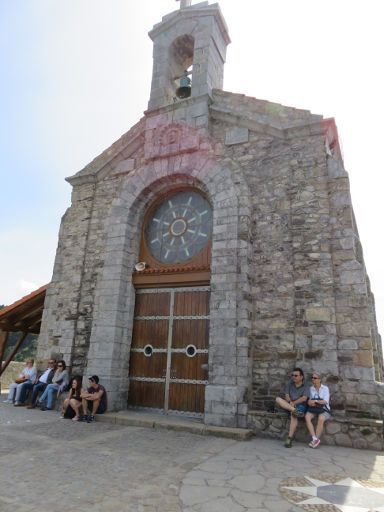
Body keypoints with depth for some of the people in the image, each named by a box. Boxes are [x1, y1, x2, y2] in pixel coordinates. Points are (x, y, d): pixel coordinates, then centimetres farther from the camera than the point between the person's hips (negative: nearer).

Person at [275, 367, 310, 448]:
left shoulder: (306, 387, 6)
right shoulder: (289, 384, 16)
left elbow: (304, 398, -9)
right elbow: (286, 395, 5)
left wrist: (294, 403, -16)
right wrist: (290, 402, -14)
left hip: (300, 406, -4)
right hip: (288, 405, 4)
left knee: (293, 415, -38)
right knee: (278, 399, -24)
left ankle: (289, 439, -36)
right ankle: (294, 410, -38)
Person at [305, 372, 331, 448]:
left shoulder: (325, 388, -1)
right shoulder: (310, 388, 10)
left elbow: (325, 401, -10)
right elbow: (309, 401, 11)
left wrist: (315, 401, -13)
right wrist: (310, 402, -11)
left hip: (324, 409, -3)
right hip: (313, 409, 3)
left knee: (321, 418, -35)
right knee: (307, 416, -29)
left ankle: (316, 440, -23)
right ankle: (315, 439, -28)